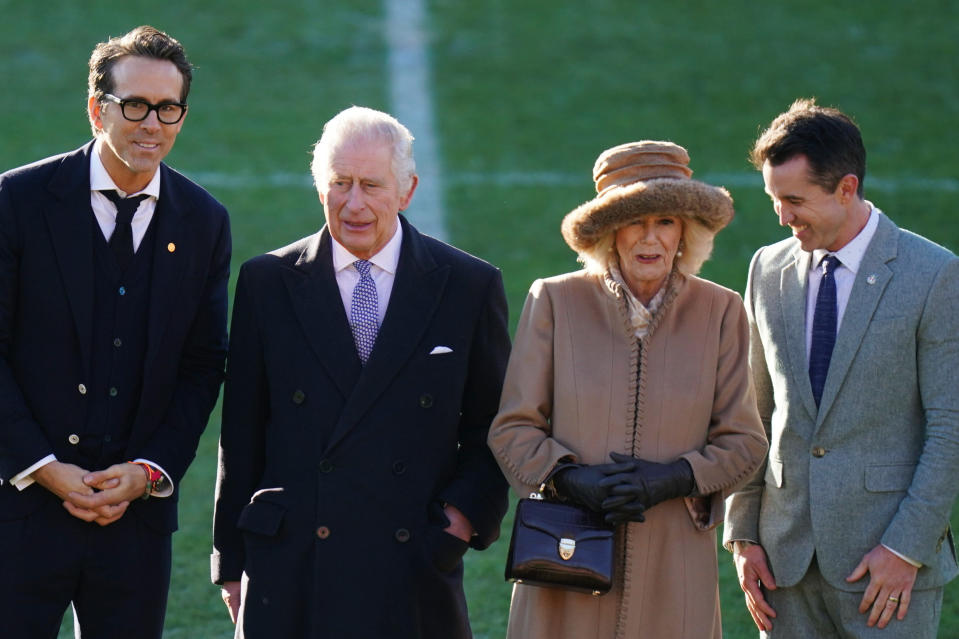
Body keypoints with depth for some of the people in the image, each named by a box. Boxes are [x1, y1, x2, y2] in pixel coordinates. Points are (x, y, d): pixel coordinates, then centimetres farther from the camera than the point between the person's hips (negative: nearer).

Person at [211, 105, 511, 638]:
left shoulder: (470, 286, 6)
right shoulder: (267, 283, 7)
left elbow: (494, 429, 12)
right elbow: (242, 434, 10)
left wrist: (468, 511, -4)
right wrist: (232, 561, 8)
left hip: (417, 578, 0)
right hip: (291, 577, 0)